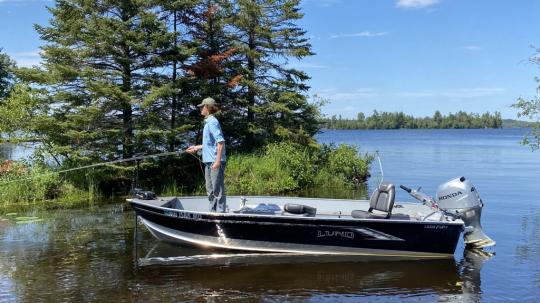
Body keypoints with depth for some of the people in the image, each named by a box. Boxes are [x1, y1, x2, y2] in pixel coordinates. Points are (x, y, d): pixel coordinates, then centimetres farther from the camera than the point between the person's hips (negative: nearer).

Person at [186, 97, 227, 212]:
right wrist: (197, 147, 29)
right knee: (210, 189, 16)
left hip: (215, 161, -10)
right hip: (208, 161, 10)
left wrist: (218, 161, -25)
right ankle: (213, 211, 25)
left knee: (218, 189, -6)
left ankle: (221, 212, -1)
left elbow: (220, 141, -21)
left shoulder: (212, 122, -13)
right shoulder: (208, 122, 18)